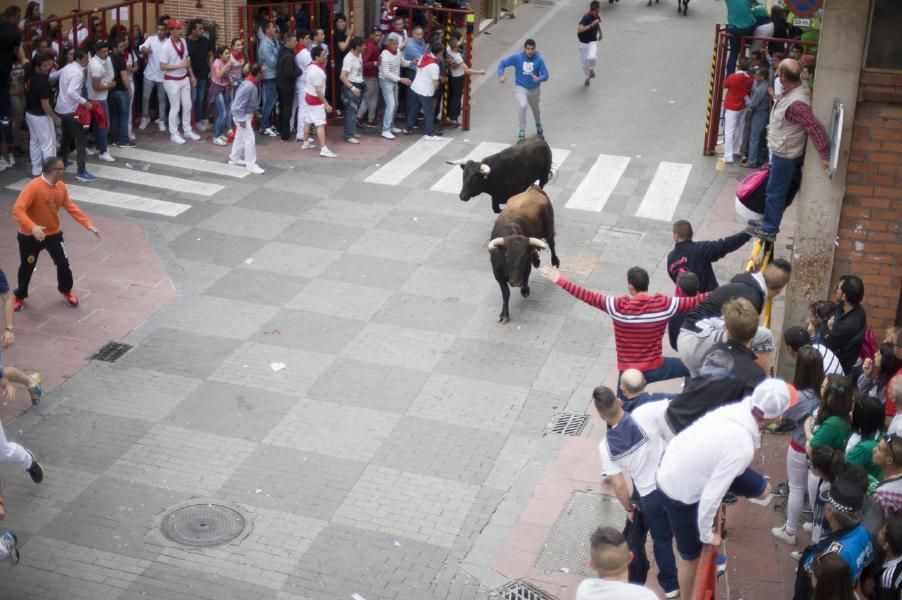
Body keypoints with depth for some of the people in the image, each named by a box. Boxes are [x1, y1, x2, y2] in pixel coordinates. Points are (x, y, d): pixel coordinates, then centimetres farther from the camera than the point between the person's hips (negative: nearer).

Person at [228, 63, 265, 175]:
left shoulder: (252, 83, -1)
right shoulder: (248, 86, -31)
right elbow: (240, 104, -28)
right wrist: (241, 119, -24)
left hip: (246, 114, 10)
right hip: (243, 115, -10)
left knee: (240, 137, 22)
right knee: (250, 140, -6)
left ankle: (234, 158, 37)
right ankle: (251, 165, 1)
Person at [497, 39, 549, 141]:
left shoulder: (539, 59, -17)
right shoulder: (517, 57, -16)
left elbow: (545, 75, -16)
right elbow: (502, 63, -10)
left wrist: (539, 79, -39)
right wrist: (501, 75, -27)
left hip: (534, 89, 2)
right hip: (520, 87, -2)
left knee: (535, 108, 24)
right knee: (522, 106, -27)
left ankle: (538, 126, 55)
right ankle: (522, 131, -14)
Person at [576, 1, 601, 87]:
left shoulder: (596, 16, -3)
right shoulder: (586, 17, -23)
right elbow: (579, 29, -36)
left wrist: (600, 33, 31)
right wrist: (591, 25, -38)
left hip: (593, 41, 2)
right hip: (584, 42, -2)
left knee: (591, 57, -27)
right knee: (584, 63, 10)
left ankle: (591, 68, 8)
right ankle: (588, 77, 39)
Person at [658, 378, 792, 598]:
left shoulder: (736, 408, -15)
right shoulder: (742, 448, -36)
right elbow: (710, 497, -30)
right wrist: (706, 535, -12)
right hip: (679, 491, -7)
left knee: (762, 490, 14)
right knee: (691, 553, 16)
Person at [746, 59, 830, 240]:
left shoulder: (796, 103, -34)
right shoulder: (790, 92, -3)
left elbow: (816, 128, -36)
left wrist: (824, 156, -32)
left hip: (785, 155, -10)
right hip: (781, 152, 10)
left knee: (775, 193, 5)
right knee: (774, 191, 23)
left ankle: (769, 229, 19)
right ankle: (768, 222, 38)